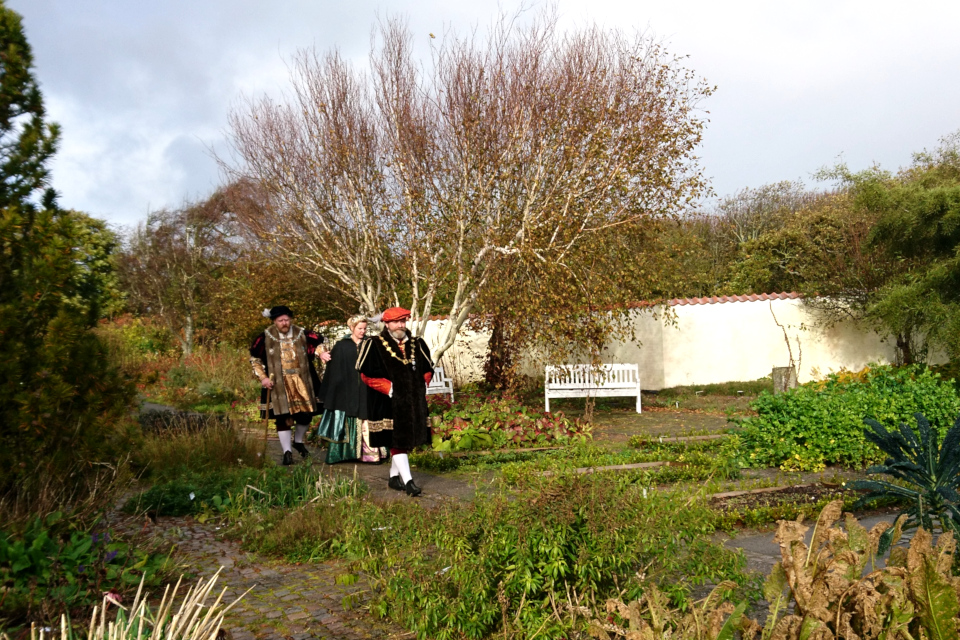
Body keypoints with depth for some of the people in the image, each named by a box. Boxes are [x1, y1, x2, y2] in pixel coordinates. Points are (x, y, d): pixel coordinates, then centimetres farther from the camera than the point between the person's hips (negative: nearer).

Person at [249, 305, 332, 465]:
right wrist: (262, 377, -3)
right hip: (279, 384, -2)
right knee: (283, 417, -1)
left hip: (302, 382, 2)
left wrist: (321, 353, -9)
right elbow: (254, 358, 4)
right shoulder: (266, 337, -5)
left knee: (306, 414, 8)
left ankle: (298, 442, 34)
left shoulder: (302, 334, -1)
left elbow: (319, 342, 13)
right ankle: (287, 452, 9)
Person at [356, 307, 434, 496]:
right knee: (397, 440, -7)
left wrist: (422, 386, 4)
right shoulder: (374, 346, -7)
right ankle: (408, 480, -6)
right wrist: (389, 388, -14)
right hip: (388, 403, -5)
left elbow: (428, 369, 19)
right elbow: (367, 374, -10)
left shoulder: (417, 344, 9)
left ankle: (394, 476, 25)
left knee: (407, 440, 11)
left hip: (414, 401, 6)